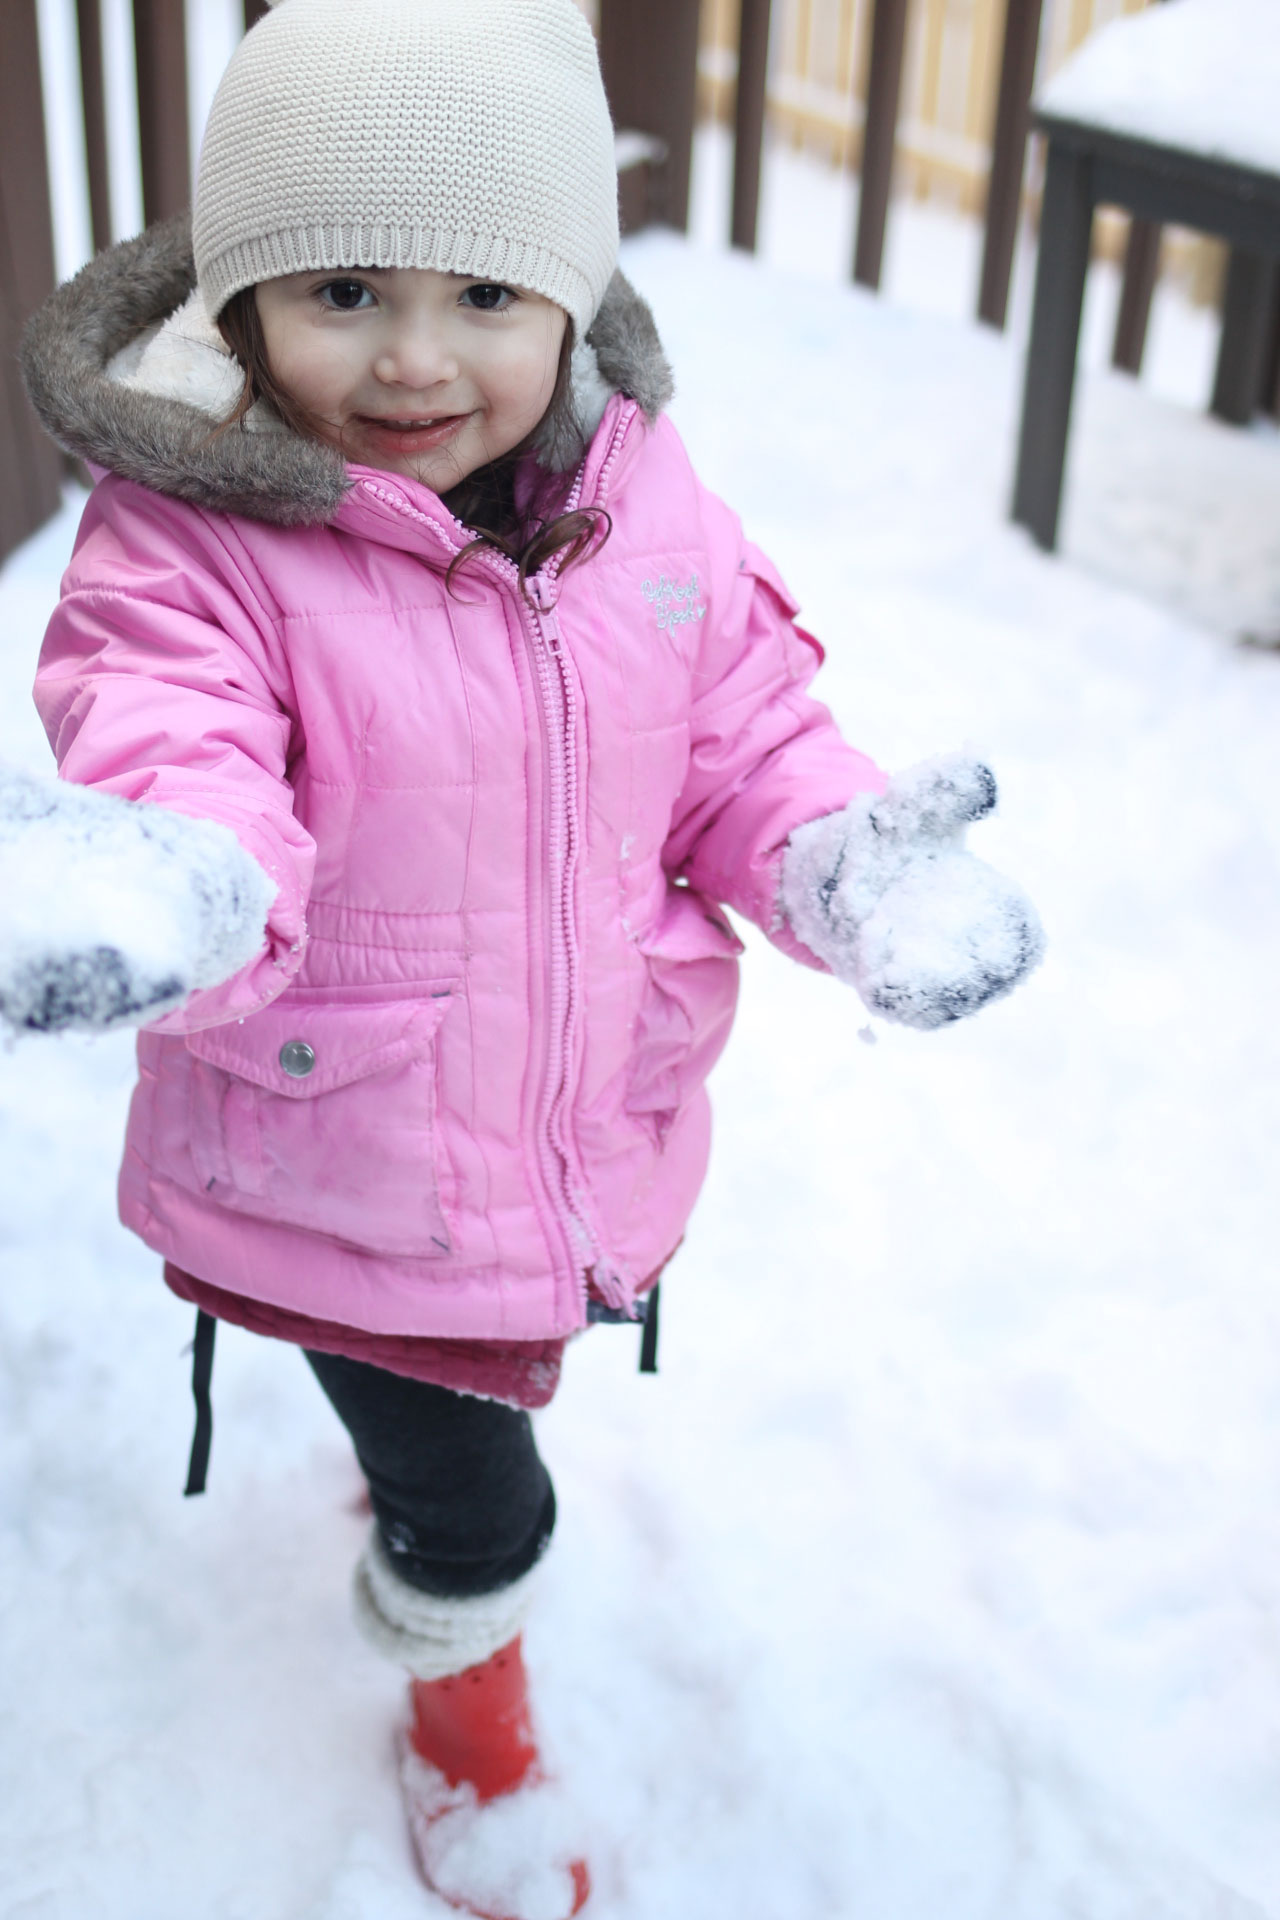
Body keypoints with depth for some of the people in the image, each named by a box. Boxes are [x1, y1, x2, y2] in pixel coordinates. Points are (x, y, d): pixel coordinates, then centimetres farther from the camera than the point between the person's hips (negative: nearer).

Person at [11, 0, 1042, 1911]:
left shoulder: (653, 508, -8)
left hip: (591, 1142, 5)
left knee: (494, 1388, 31)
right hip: (338, 1175, -4)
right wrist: (169, 887, -59)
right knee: (476, 1509, 10)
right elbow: (177, 758, -35)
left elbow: (749, 743, -1)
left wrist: (847, 857, -22)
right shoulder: (191, 544, -22)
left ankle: (419, 1449, 70)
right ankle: (466, 1710, 47)